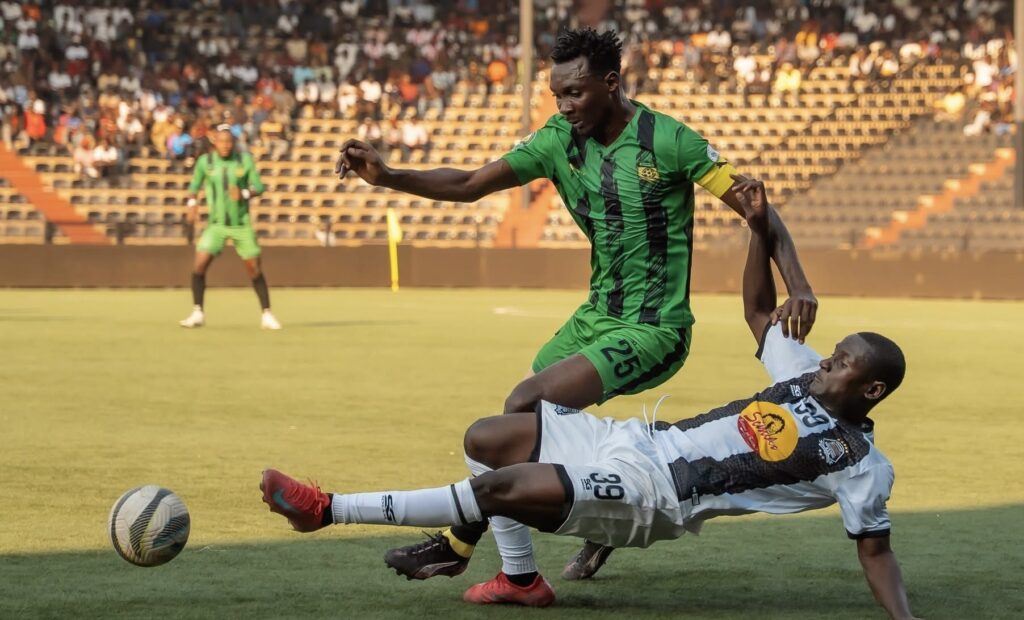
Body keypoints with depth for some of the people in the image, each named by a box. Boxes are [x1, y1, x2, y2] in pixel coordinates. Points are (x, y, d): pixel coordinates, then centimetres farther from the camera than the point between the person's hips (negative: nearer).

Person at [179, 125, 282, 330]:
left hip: (241, 224, 0)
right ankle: (197, 313, -2)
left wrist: (244, 194, -21)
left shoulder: (245, 159, -5)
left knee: (255, 270, 1)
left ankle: (266, 315, 14)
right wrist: (192, 203, -9)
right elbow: (194, 185, 10)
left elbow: (258, 187, -1)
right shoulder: (205, 161, -4)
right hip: (217, 224, 0)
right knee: (199, 266, -14)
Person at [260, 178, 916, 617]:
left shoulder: (859, 465, -9)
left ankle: (329, 510, -15)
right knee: (485, 437, 3)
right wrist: (760, 228, 9)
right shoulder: (806, 375, 11)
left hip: (646, 496, -8)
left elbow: (875, 549, -7)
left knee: (499, 487, -20)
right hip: (634, 441, 8)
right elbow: (760, 311, 21)